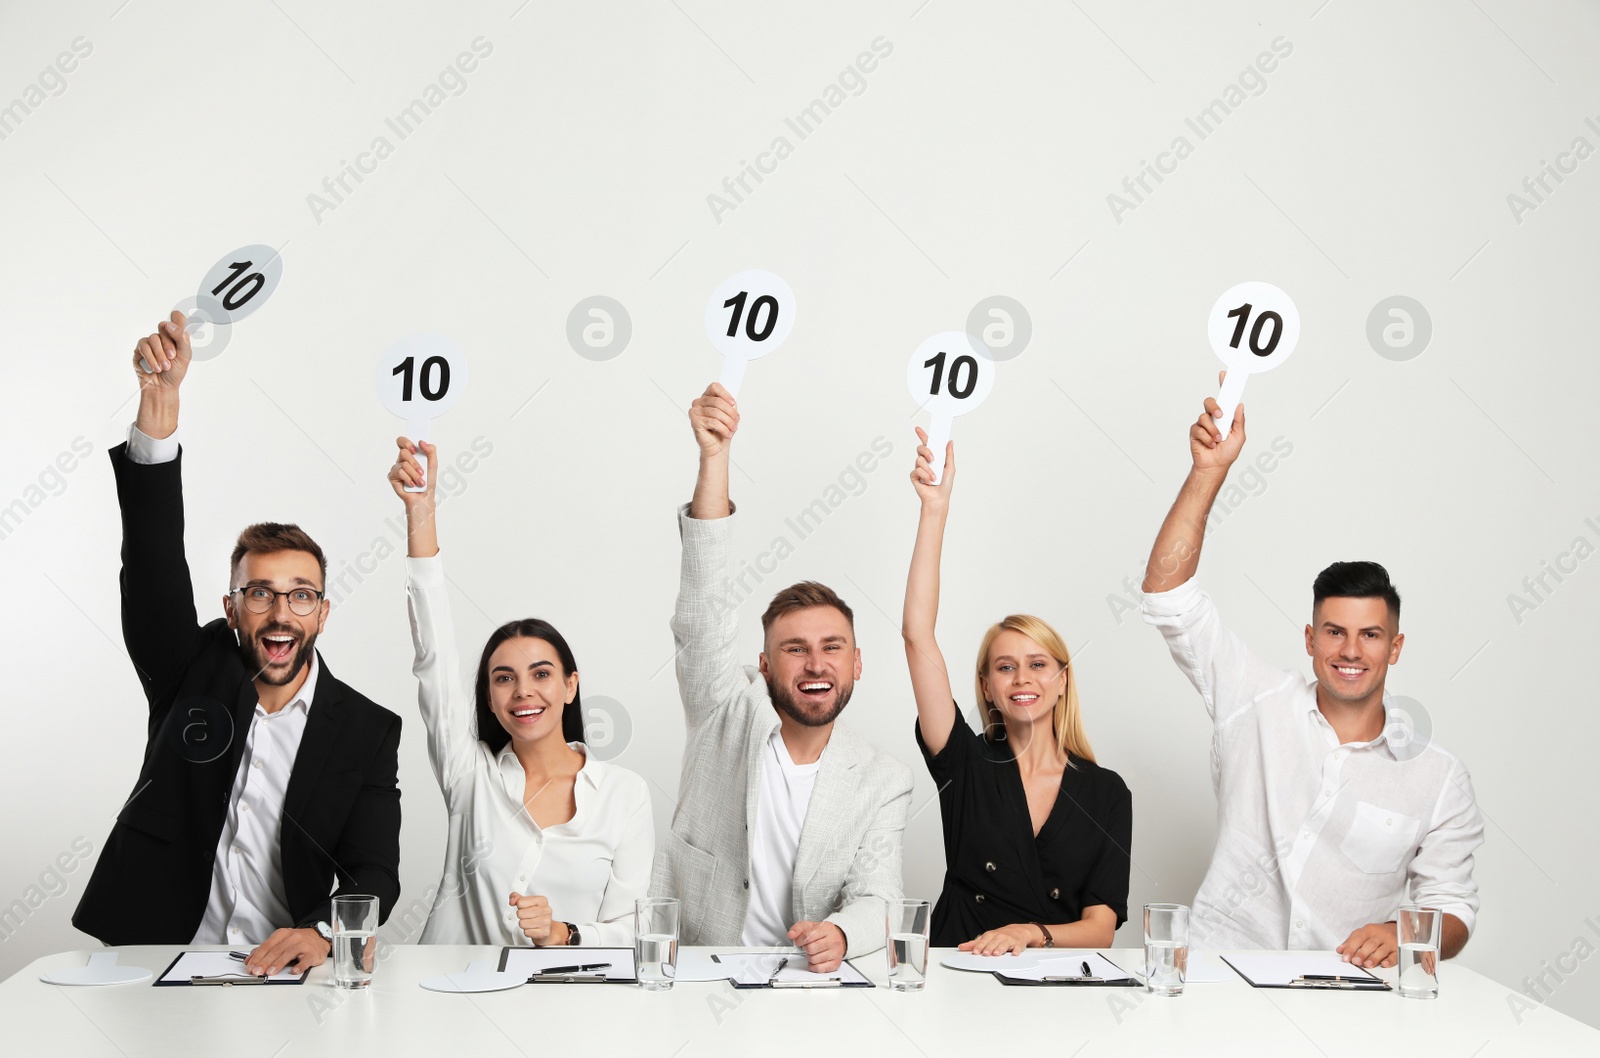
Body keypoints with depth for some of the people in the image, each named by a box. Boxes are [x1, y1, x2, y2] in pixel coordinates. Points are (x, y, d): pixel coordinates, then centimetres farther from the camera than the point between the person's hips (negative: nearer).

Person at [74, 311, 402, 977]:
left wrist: (319, 933, -26)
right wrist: (159, 399, -18)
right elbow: (155, 562, -7)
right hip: (158, 965, 0)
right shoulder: (193, 674, 6)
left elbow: (373, 876, -2)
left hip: (282, 974, 0)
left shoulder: (368, 731, 4)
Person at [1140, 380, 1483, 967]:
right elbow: (1168, 592, 2)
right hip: (1217, 973, -2)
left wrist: (1403, 935, -14)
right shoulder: (1260, 703, 6)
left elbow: (1452, 909, 10)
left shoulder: (1439, 778, 7)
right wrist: (1209, 471, -5)